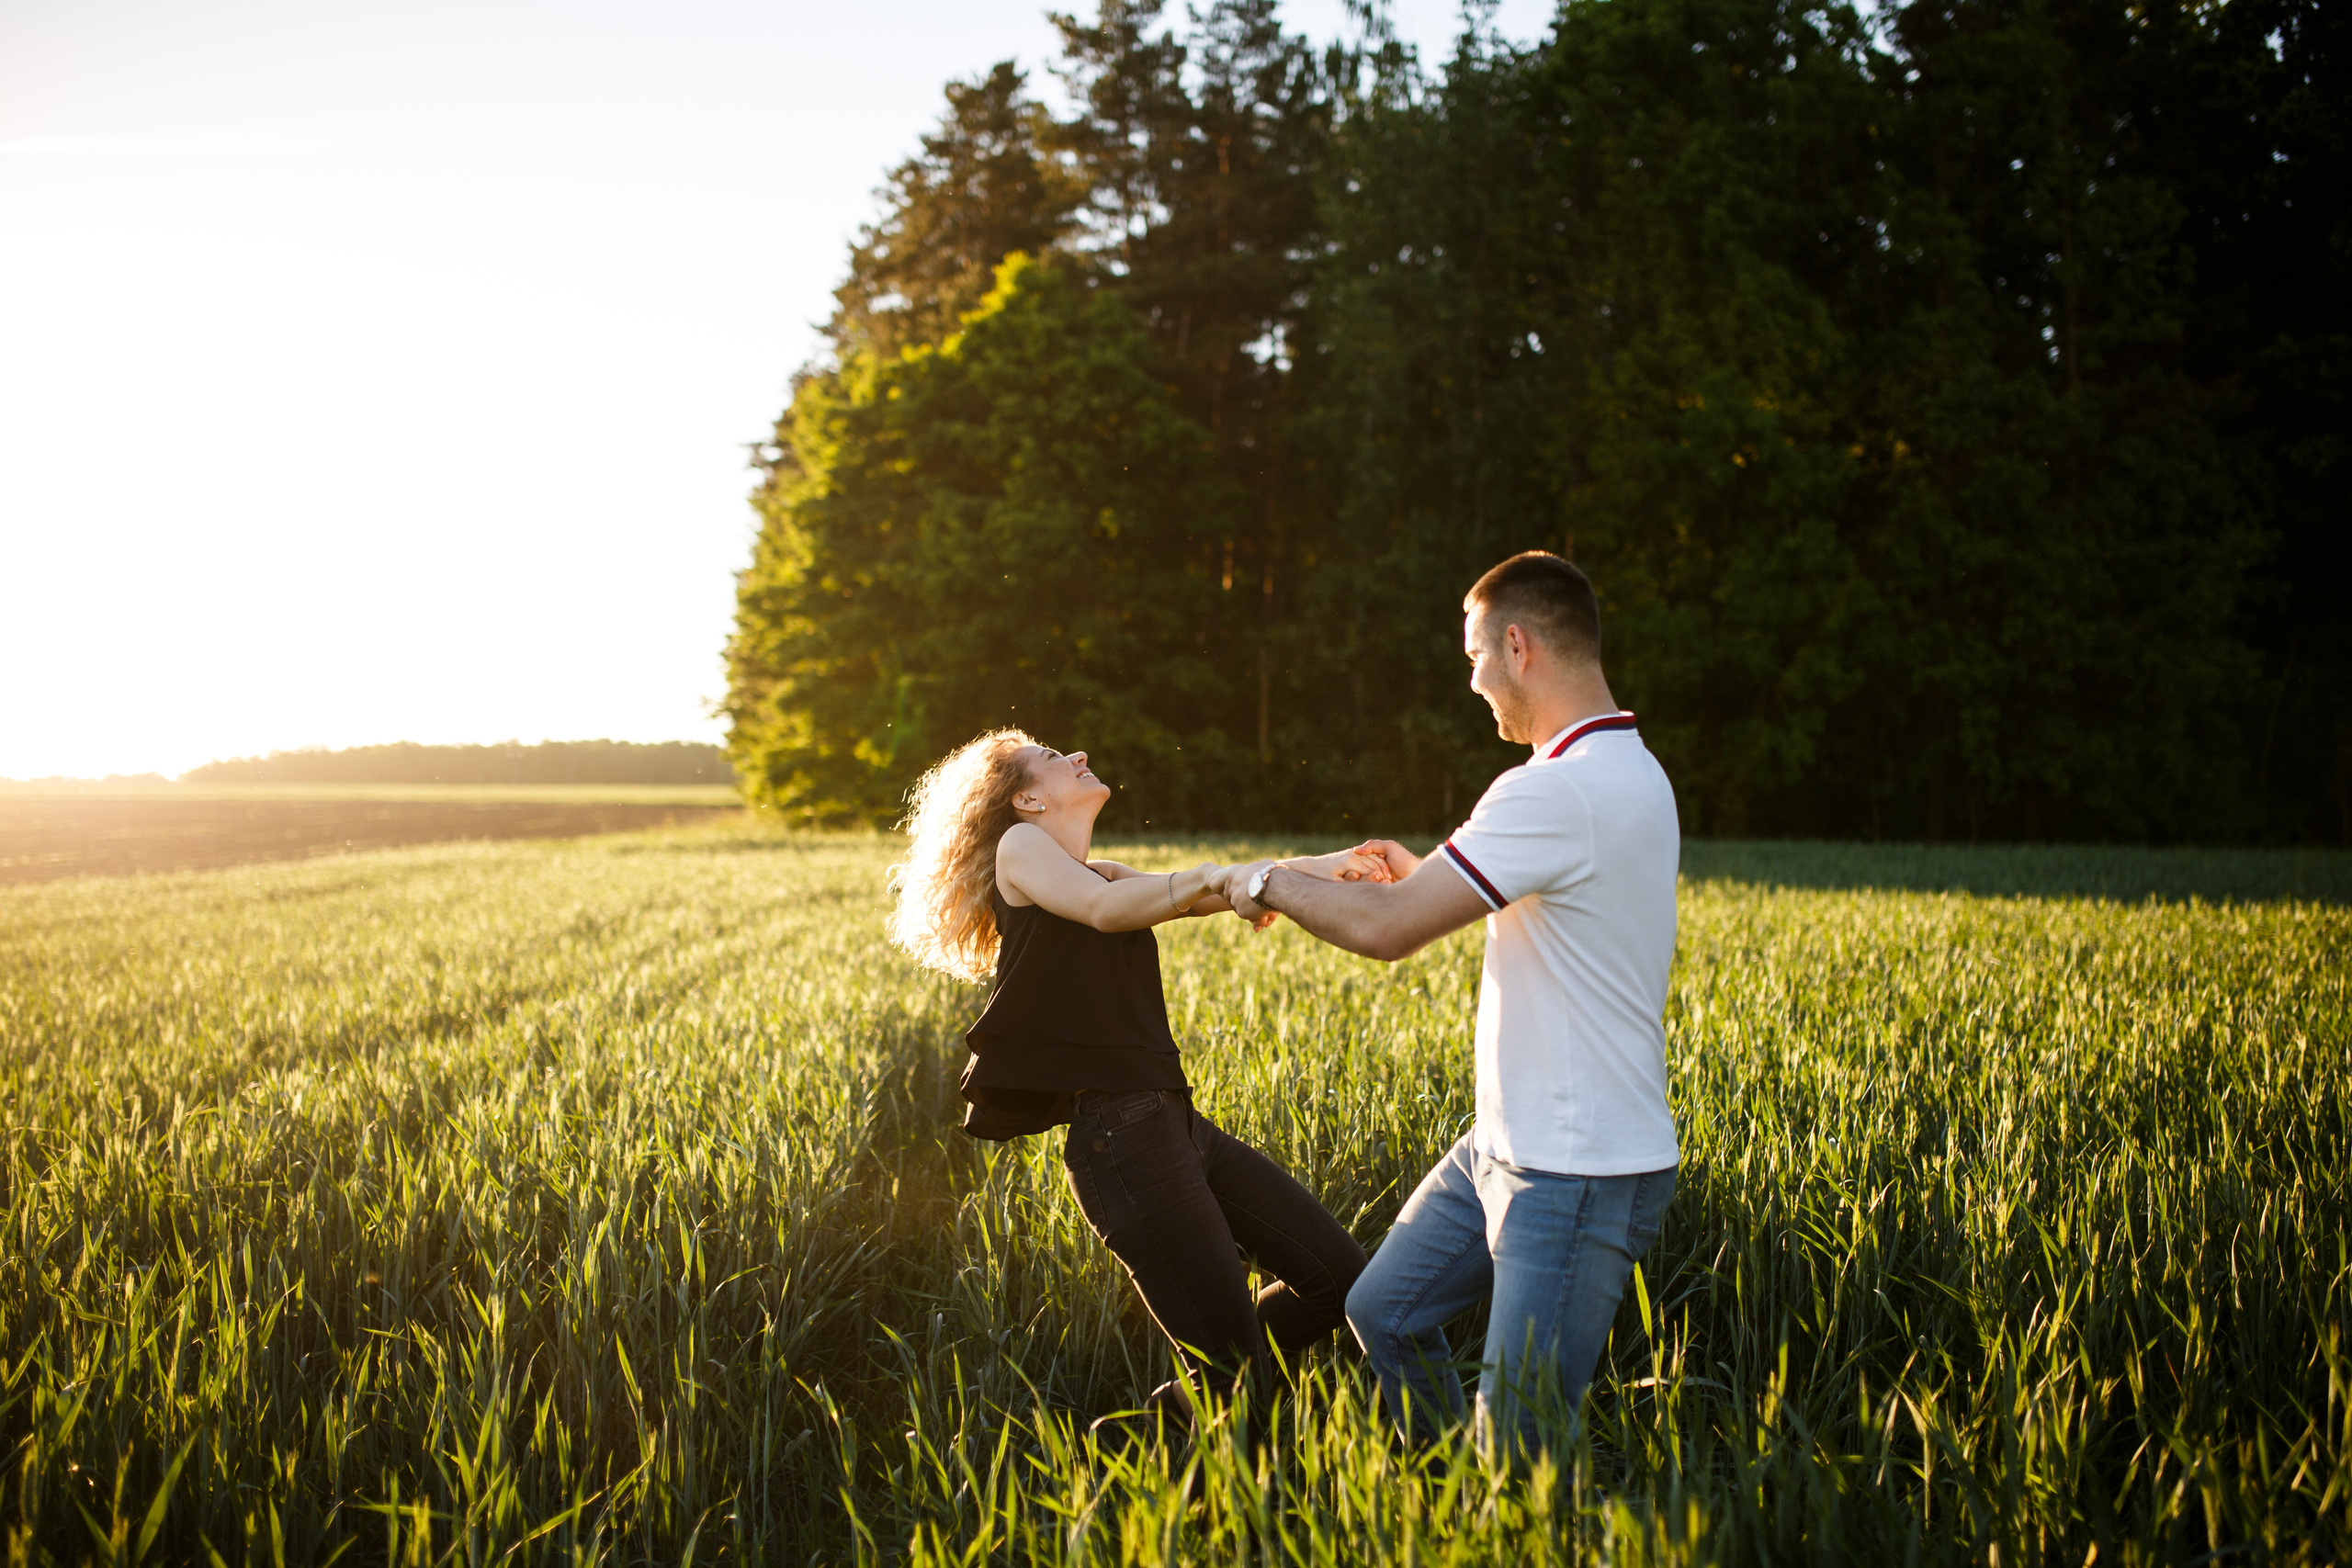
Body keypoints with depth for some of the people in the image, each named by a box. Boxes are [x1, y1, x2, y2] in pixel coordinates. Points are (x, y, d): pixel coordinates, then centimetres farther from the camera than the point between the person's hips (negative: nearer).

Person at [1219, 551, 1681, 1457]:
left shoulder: (1562, 789, -23)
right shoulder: (1629, 770, 10)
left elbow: (1385, 928, -23)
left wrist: (1271, 882, -6)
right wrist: (1428, 875, 24)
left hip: (1580, 1176, -11)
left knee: (1516, 1446, -4)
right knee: (1384, 1312, 19)